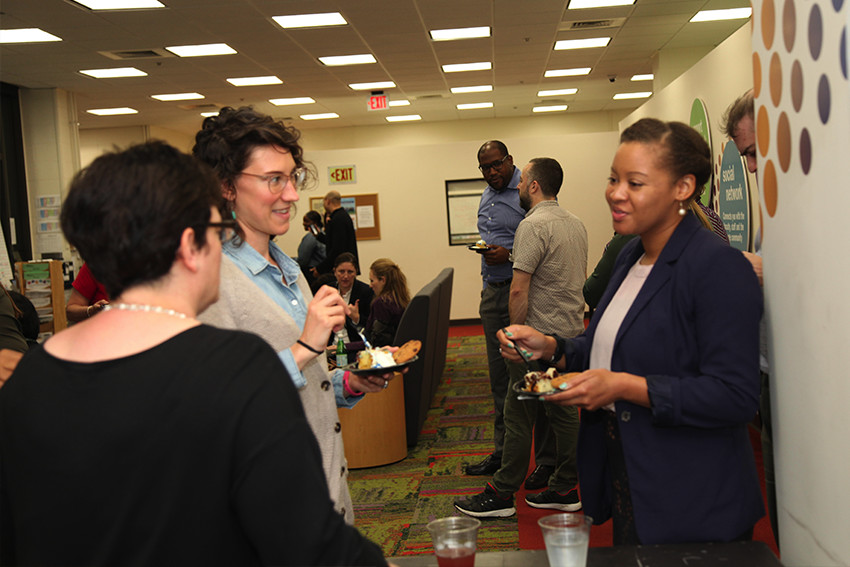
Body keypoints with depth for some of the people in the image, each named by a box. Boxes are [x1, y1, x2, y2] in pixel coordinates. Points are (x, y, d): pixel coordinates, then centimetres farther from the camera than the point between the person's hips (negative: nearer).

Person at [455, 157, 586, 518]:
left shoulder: (533, 225, -15)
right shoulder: (576, 224, 13)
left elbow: (519, 290, -19)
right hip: (572, 333, 9)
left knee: (519, 416, -2)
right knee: (564, 412, 13)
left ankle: (502, 494, 6)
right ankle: (565, 489, 20)